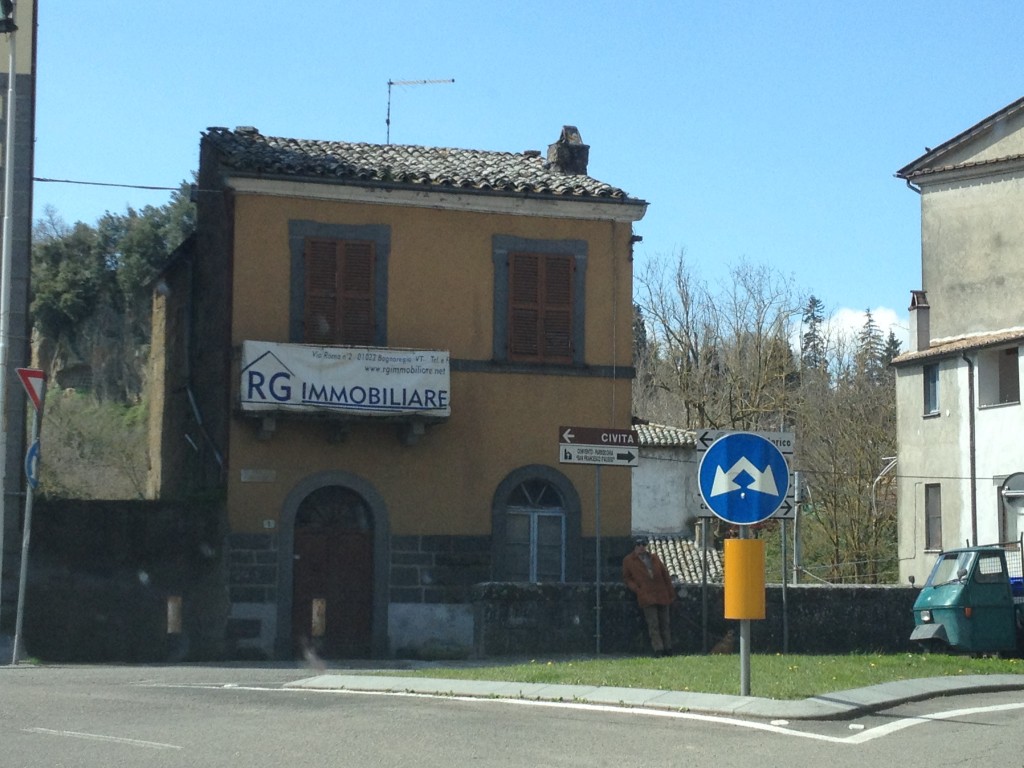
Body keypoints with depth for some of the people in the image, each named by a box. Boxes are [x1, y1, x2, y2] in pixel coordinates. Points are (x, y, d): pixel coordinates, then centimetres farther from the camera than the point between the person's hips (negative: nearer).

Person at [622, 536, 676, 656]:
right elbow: (627, 578, 9)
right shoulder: (628, 560, 7)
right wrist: (637, 590, -6)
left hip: (662, 595, 4)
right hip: (646, 596, -4)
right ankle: (658, 649, -11)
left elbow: (665, 575, 18)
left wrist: (671, 593, 11)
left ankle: (668, 649, 12)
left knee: (665, 623, 6)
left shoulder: (654, 558, 17)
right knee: (653, 624, -11)